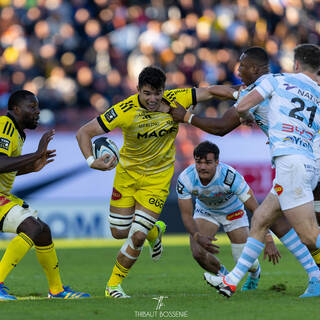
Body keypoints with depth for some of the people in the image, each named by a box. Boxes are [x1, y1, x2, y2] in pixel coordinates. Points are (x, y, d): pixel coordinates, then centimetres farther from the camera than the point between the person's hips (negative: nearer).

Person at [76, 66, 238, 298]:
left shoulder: (176, 100, -18)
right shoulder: (125, 111, -23)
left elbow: (210, 91, -6)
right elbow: (84, 132, -21)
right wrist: (91, 161, -36)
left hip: (158, 177, -1)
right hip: (127, 174, 1)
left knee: (137, 236, -11)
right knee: (119, 232, 7)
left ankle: (114, 285, 9)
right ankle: (154, 230, 40)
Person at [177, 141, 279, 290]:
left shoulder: (230, 176, -38)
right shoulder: (185, 179, -31)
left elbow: (255, 209, -33)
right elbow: (186, 215, -23)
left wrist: (268, 240, -38)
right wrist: (198, 237, -43)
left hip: (233, 211, -2)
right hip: (205, 211, 2)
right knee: (198, 252, -20)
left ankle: (255, 272, 35)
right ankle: (223, 276, 14)